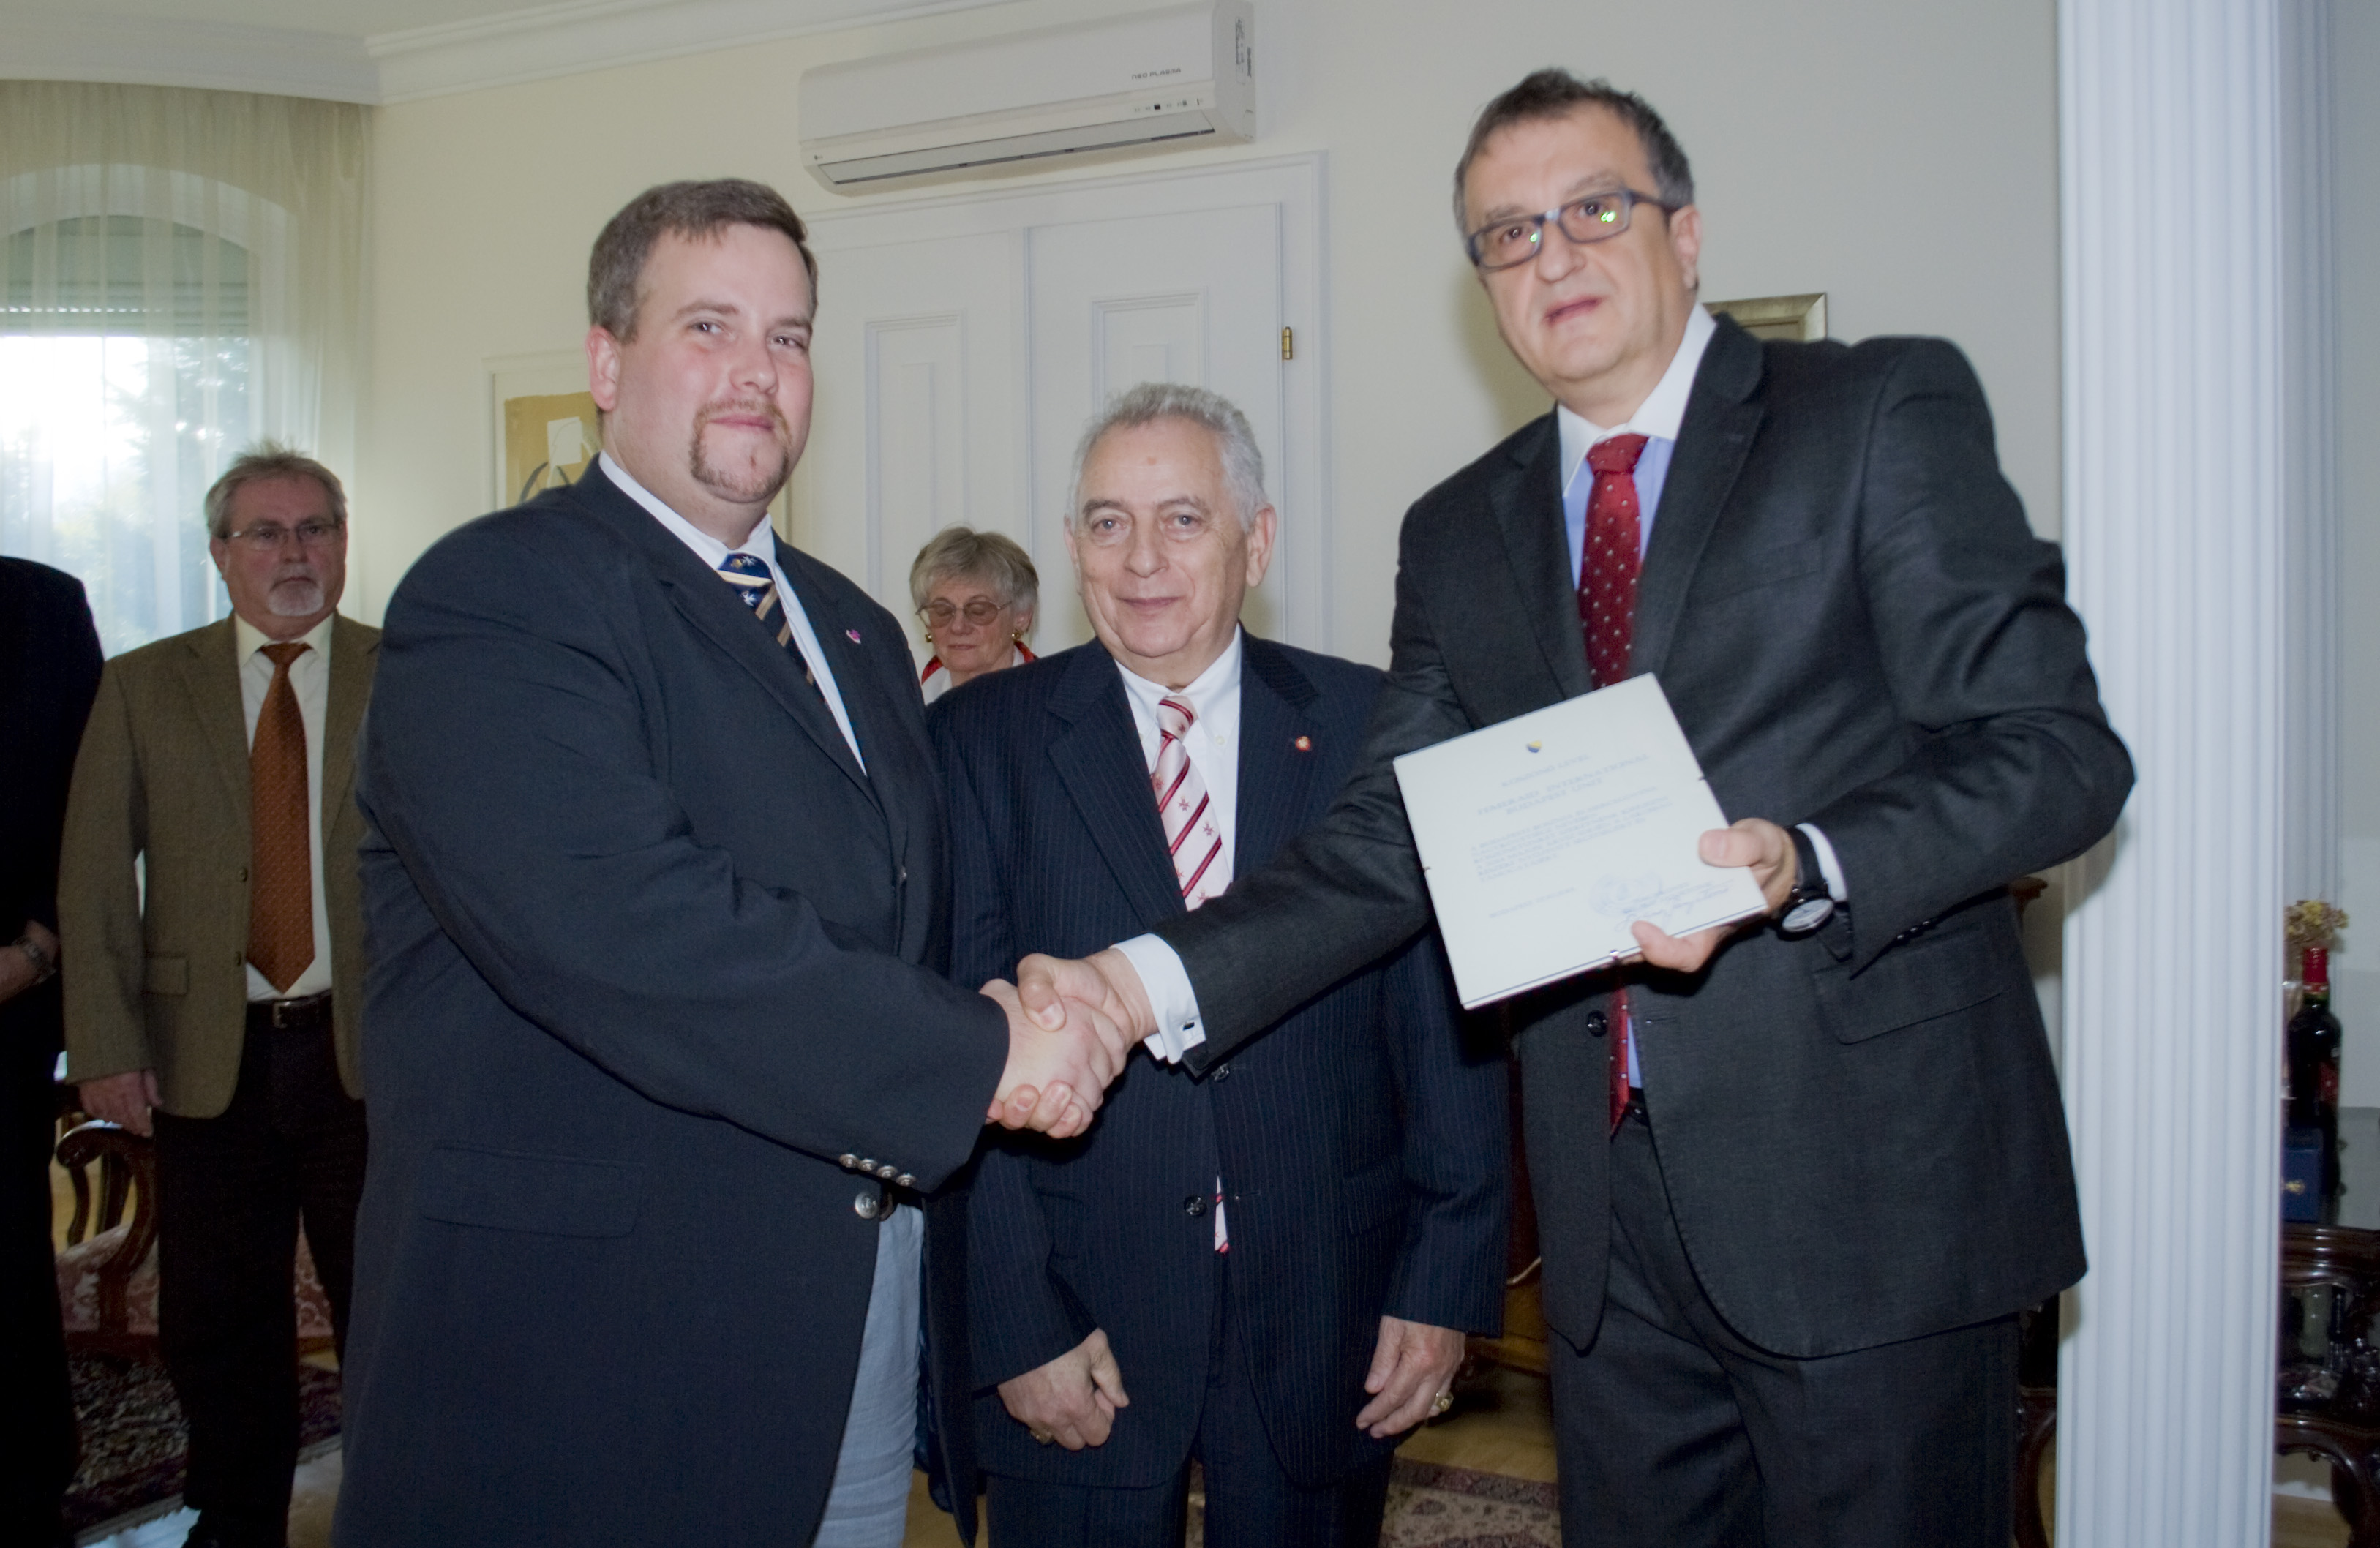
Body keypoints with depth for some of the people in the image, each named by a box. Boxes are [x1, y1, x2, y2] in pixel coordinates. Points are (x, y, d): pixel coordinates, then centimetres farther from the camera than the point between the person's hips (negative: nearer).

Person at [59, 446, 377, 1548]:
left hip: (371, 1050, -1)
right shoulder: (143, 686, 7)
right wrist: (107, 1047, -5)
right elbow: (94, 879, 4)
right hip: (205, 1057, 2)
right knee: (216, 1325, 12)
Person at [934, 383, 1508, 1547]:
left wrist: (1447, 1279, -3)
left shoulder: (1375, 730, 1)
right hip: (1080, 1323, -1)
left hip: (1326, 1321, 1)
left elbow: (1449, 1017, 1)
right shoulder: (984, 741, -1)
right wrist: (1020, 1325, -10)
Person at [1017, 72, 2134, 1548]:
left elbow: (2055, 746, -7)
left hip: (1873, 1180, -3)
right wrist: (1155, 980, -8)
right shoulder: (1459, 534, 12)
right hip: (1613, 1198, 4)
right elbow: (1392, 844, 7)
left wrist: (1806, 871, -24)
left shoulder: (1886, 413, -2)